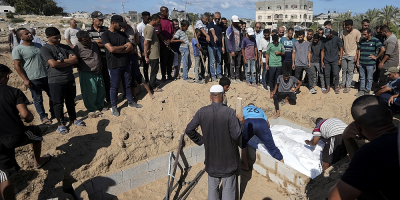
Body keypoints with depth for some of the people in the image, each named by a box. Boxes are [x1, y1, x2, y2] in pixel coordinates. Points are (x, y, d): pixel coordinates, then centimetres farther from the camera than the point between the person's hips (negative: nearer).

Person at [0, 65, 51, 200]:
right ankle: (38, 162, 51)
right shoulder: (14, 91, -7)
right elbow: (25, 114, -16)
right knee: (36, 132, 33)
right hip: (17, 135, -2)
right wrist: (30, 117, 8)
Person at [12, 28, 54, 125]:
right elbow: (17, 66, -8)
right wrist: (25, 79, -13)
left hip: (46, 76, 5)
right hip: (33, 79, -5)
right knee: (38, 99, 6)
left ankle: (54, 113, 31)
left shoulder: (38, 45, 10)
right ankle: (43, 116, 22)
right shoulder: (18, 49, -7)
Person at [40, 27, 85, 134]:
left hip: (70, 79, 5)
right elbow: (53, 64, -19)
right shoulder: (45, 49, -6)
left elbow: (75, 60, -2)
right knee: (58, 103, 5)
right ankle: (61, 123, 21)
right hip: (56, 81, -4)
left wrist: (61, 60, -12)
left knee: (71, 100, 17)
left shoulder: (66, 47, 10)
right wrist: (69, 61, -8)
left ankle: (73, 119, 33)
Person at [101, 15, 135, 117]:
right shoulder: (105, 35, -8)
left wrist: (118, 50, -14)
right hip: (114, 66, -5)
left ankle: (130, 101, 31)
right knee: (114, 87, 5)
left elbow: (131, 47, -1)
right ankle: (113, 107, 18)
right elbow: (111, 49, -23)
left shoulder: (122, 34, 9)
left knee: (127, 84, 16)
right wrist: (124, 46, -9)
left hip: (126, 64, 5)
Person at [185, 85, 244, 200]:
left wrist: (200, 140, 7)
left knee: (213, 184, 23)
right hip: (227, 156, -3)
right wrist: (241, 122, -2)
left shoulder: (202, 112, -10)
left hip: (211, 155, 3)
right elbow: (236, 135, -18)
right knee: (228, 186, 16)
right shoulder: (229, 112, -20)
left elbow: (189, 130, -5)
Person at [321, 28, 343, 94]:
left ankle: (336, 87, 13)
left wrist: (340, 59, -4)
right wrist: (322, 61, 5)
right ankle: (328, 88, 14)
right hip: (326, 61, 3)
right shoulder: (324, 40, 6)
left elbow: (341, 49, 2)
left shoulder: (337, 39, -1)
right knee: (327, 74, 4)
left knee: (336, 74, -4)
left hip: (335, 60, -2)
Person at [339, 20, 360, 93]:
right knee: (344, 70, 13)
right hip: (344, 54, 4)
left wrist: (356, 55, -10)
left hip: (352, 55, -4)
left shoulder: (357, 32, -7)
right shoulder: (343, 32, 3)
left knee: (350, 71, 1)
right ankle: (343, 84, 25)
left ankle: (348, 86, 7)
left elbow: (358, 45, -5)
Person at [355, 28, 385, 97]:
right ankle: (361, 90, 24)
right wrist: (358, 60, 8)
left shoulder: (375, 40, -9)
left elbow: (383, 49, -14)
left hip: (370, 63, -4)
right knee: (362, 77, 13)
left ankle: (367, 91, 17)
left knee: (369, 78, 7)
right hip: (361, 63, 5)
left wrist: (376, 57, -9)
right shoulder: (362, 40, 6)